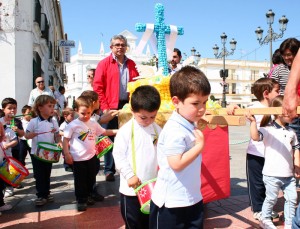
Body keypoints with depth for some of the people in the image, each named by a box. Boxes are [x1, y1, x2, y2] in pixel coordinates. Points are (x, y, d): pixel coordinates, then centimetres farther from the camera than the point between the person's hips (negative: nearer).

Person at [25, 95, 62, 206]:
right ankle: (41, 195, 12)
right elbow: (26, 135, -8)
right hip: (36, 153, -3)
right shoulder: (34, 122, -9)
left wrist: (59, 142, -15)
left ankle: (46, 193, 28)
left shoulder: (54, 122, 2)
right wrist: (33, 134, -28)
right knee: (39, 175, 4)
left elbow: (57, 135, 5)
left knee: (47, 174, 15)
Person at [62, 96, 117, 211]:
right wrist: (66, 154, -13)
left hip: (91, 156, 5)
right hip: (78, 158, -5)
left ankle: (89, 195, 40)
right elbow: (66, 139, -10)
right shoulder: (73, 125, -14)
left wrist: (117, 131, 3)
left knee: (91, 178, 20)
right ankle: (81, 200, 22)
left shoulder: (93, 124, 0)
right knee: (80, 180, 7)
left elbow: (104, 132, 12)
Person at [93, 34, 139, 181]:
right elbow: (97, 87, -5)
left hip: (128, 106, 4)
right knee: (111, 138, 4)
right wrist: (104, 107, -12)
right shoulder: (104, 64, 0)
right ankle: (109, 170, 15)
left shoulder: (131, 64, 12)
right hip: (111, 107, -3)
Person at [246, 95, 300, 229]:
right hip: (272, 174, -6)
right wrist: (253, 121, -36)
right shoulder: (268, 130, -12)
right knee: (271, 199, 9)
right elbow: (255, 136, -28)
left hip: (289, 174, 6)